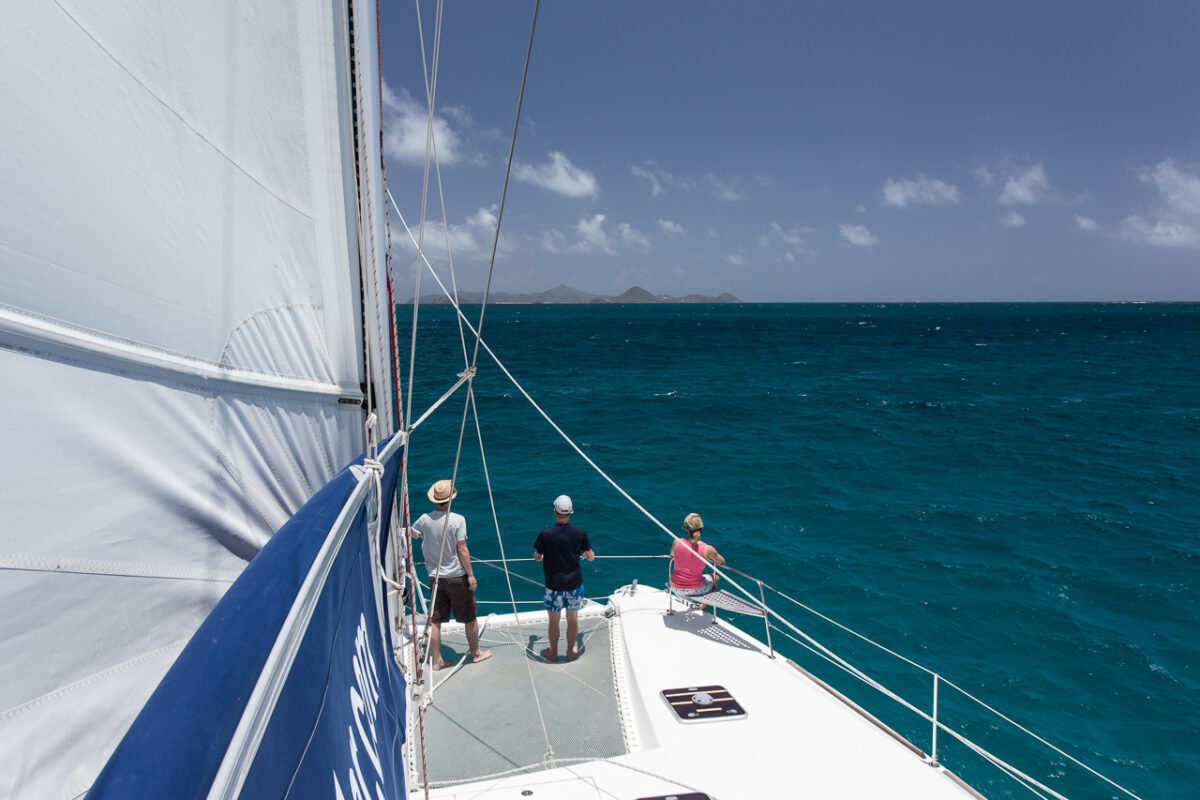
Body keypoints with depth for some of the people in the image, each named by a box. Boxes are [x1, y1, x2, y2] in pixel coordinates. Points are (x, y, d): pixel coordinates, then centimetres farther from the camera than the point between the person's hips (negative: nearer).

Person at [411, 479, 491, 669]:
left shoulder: (425, 519, -2)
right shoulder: (457, 520, -15)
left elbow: (412, 533, 19)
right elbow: (462, 551, -15)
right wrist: (470, 575, -7)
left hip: (435, 577, 4)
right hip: (457, 577, -4)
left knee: (435, 621, 10)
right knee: (470, 618, 13)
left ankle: (437, 661, 18)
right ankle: (476, 654, 26)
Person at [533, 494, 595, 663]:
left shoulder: (546, 535, -17)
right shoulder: (580, 533, -12)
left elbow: (537, 557, -1)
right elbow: (591, 557, 0)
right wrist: (586, 554, 23)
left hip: (554, 585, -1)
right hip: (574, 584, 2)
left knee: (554, 621, 16)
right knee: (573, 620, 17)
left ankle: (553, 653, 32)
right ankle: (571, 652, 33)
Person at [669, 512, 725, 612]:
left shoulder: (677, 543, -18)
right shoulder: (708, 549, -23)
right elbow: (722, 563, -3)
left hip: (676, 588, 2)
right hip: (695, 590, -2)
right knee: (716, 578, 31)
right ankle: (704, 605, 47)